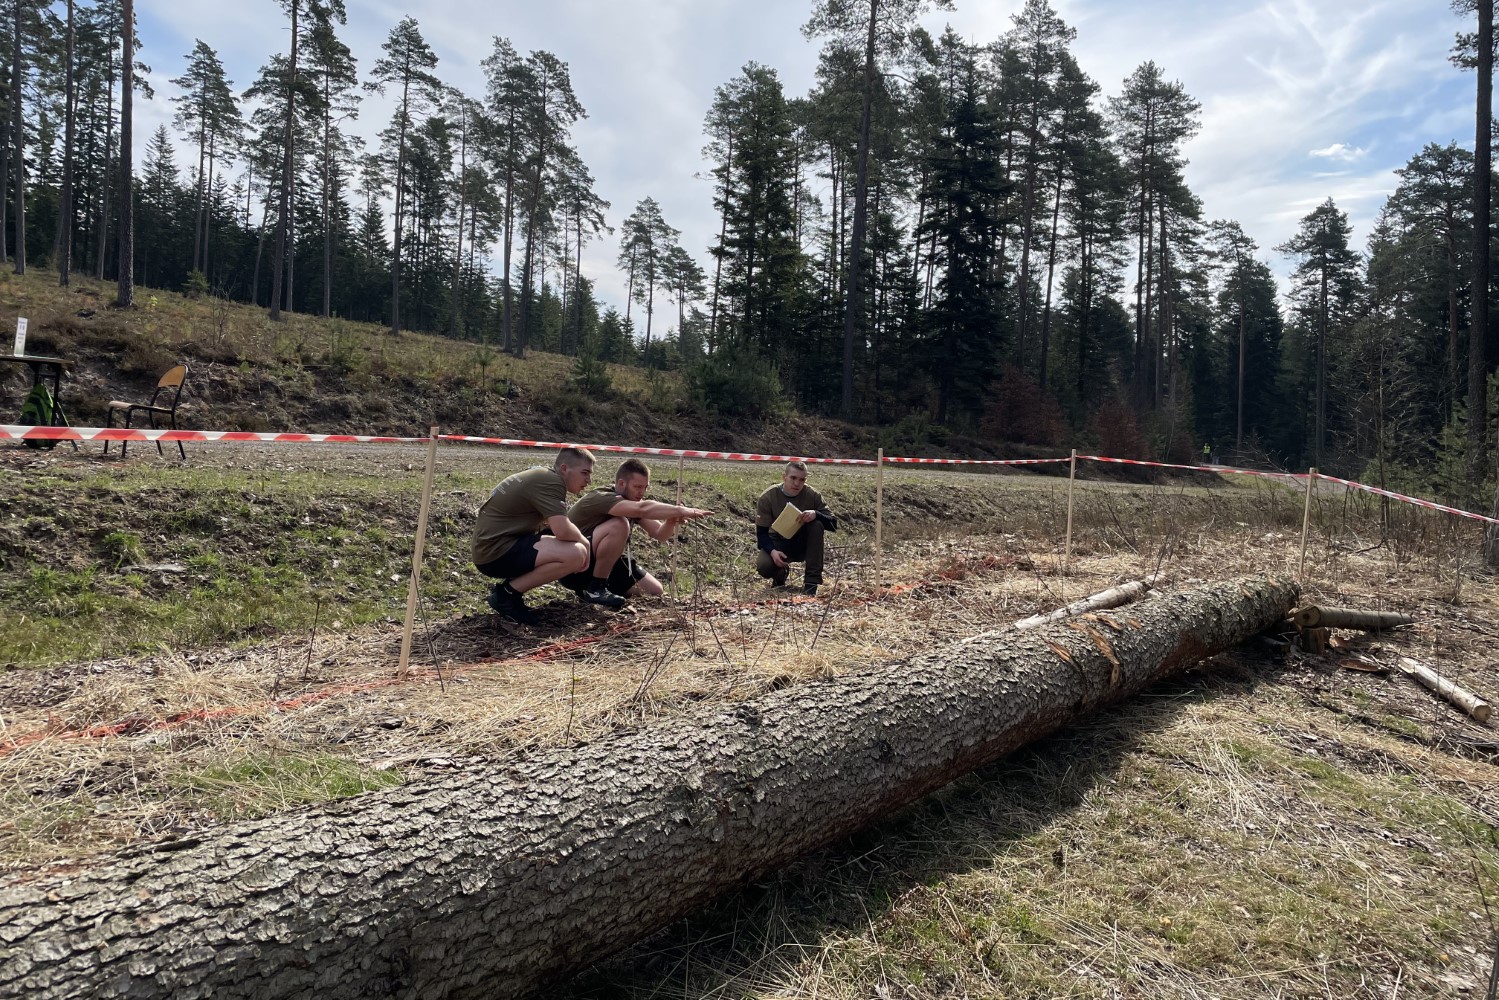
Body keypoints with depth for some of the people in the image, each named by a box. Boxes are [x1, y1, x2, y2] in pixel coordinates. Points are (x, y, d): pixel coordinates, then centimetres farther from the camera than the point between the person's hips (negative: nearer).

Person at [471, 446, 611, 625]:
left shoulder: (540, 475, 15)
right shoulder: (550, 482, -15)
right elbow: (563, 530, -26)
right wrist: (584, 542, -6)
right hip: (495, 552, -10)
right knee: (576, 553, -24)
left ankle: (511, 585, 9)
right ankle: (507, 593, -10)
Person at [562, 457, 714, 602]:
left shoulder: (632, 502, 3)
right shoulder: (600, 498, -25)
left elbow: (659, 534, -4)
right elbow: (642, 509, -43)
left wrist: (672, 520, -25)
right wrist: (680, 510, -47)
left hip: (604, 563, 9)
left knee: (655, 591, 2)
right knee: (619, 525, -31)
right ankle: (595, 588, -19)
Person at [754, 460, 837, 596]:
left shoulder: (812, 495, -14)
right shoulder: (768, 497, -15)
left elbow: (833, 524, -14)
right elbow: (761, 532, -13)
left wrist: (816, 514, -35)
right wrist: (772, 551, -34)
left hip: (803, 545, 1)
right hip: (777, 544, -1)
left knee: (817, 524, -28)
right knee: (763, 566, -31)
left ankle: (812, 581, -24)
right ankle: (780, 574, 10)